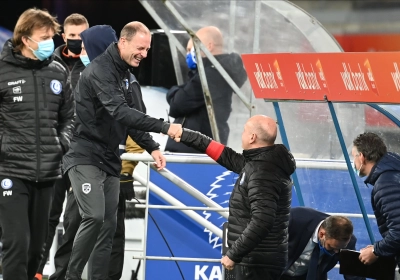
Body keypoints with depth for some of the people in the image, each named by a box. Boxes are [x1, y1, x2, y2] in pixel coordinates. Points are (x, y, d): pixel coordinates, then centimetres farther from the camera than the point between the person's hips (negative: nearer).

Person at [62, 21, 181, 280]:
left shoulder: (123, 74, 12)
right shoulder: (100, 70, -17)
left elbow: (129, 118, 18)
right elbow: (120, 113, -29)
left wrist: (152, 147, 4)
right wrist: (164, 128, -32)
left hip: (109, 160, 9)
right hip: (85, 157, -9)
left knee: (109, 225, 5)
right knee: (94, 217, -20)